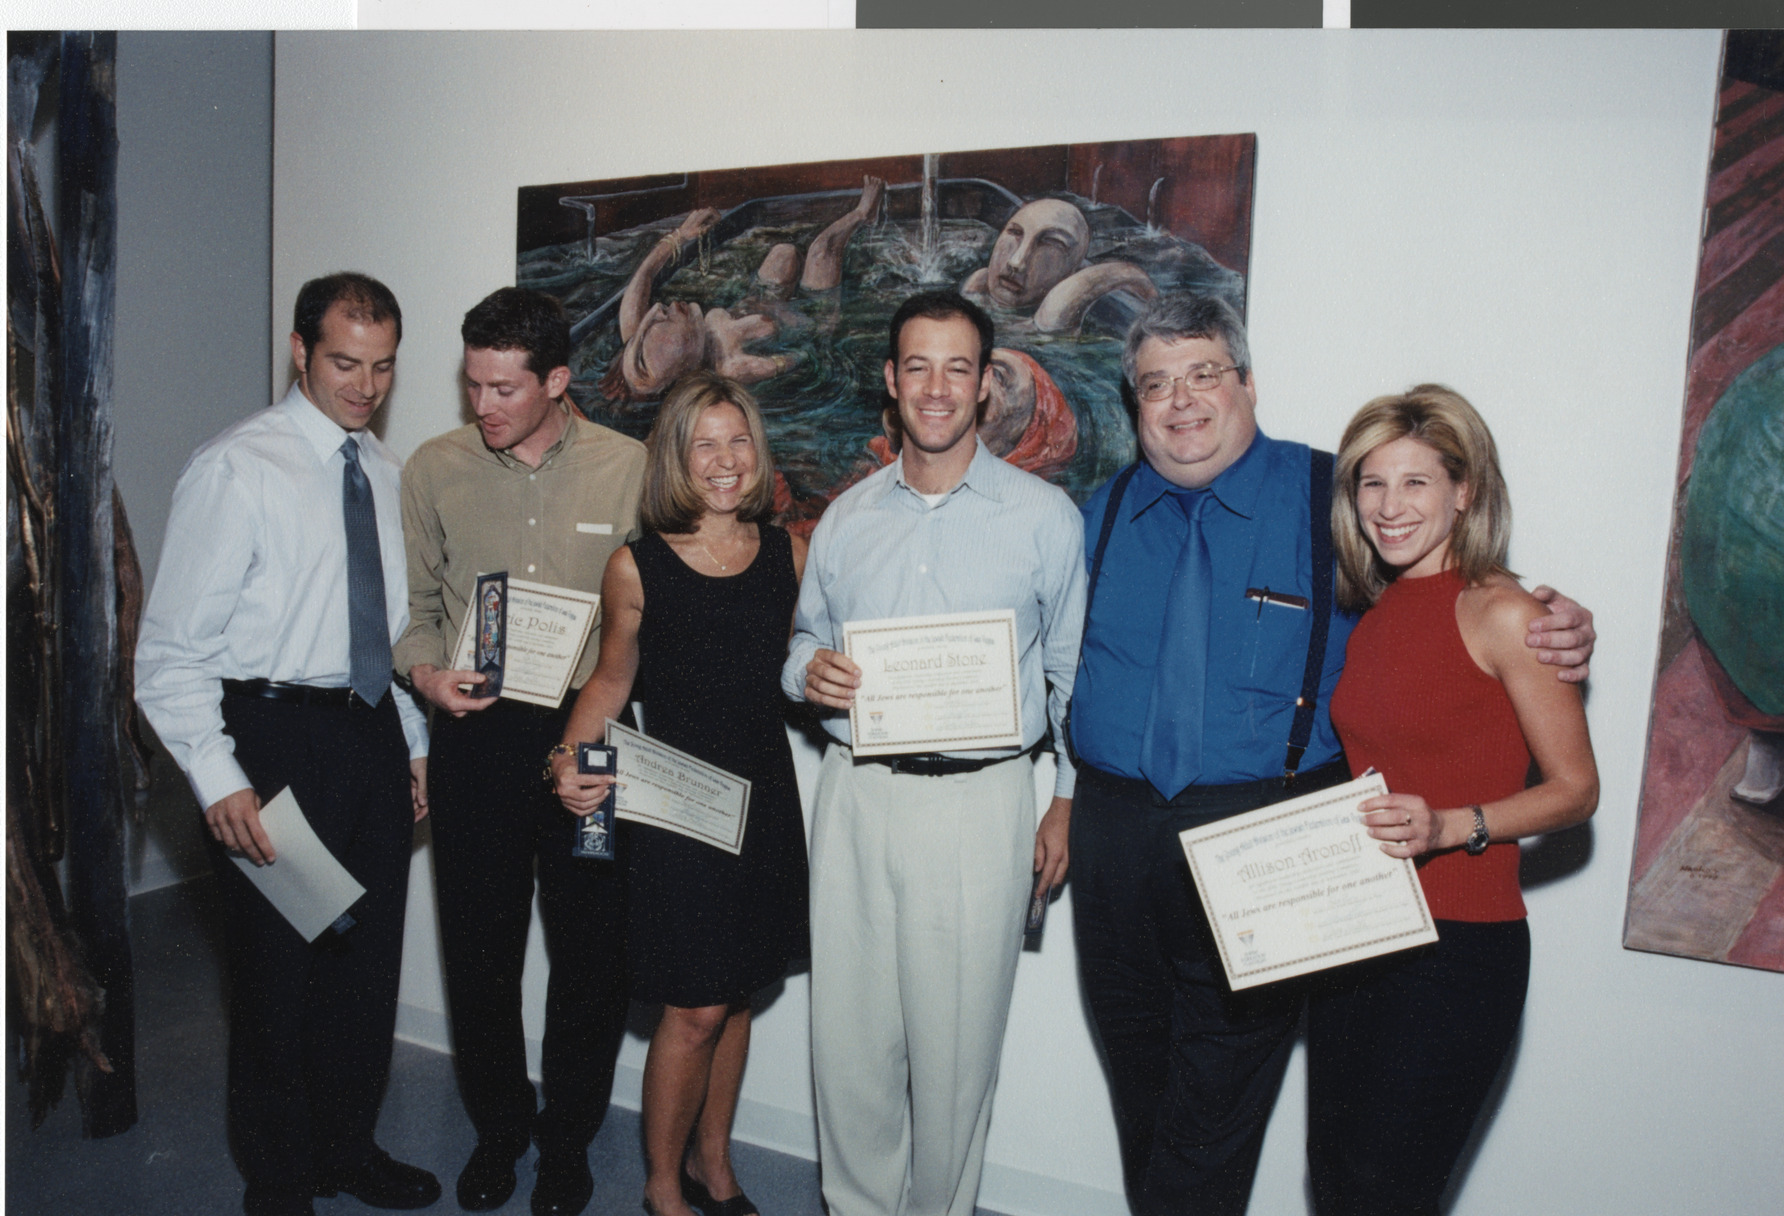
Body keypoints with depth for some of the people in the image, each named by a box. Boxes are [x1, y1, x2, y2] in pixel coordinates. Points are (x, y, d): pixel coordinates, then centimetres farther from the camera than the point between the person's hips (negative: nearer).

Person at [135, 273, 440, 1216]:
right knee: (279, 970, 7)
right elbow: (171, 651, -13)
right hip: (275, 737, -6)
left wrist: (413, 742, 14)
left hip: (374, 733, 7)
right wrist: (219, 782, -21)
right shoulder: (233, 470, -11)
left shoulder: (380, 469, 9)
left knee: (370, 959, 17)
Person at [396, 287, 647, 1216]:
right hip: (474, 732, 2)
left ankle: (567, 1136, 31)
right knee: (478, 947, 11)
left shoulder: (630, 469, -2)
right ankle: (497, 1128, 36)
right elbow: (413, 601, 11)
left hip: (587, 731, -1)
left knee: (593, 948, 7)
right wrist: (423, 669, -7)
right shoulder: (434, 469, 3)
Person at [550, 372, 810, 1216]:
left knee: (735, 996, 16)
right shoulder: (637, 567, -5)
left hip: (764, 800, 4)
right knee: (695, 1010, 3)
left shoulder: (789, 555, 3)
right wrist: (572, 758, -8)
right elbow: (612, 679, 5)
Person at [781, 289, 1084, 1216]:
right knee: (847, 1034, 10)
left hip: (980, 802, -3)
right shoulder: (847, 517, 11)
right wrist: (808, 672, -4)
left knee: (952, 1044, 5)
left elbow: (1073, 674, 5)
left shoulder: (1046, 517, 1)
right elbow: (806, 643, 19)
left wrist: (1066, 802, 1)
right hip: (853, 796, 3)